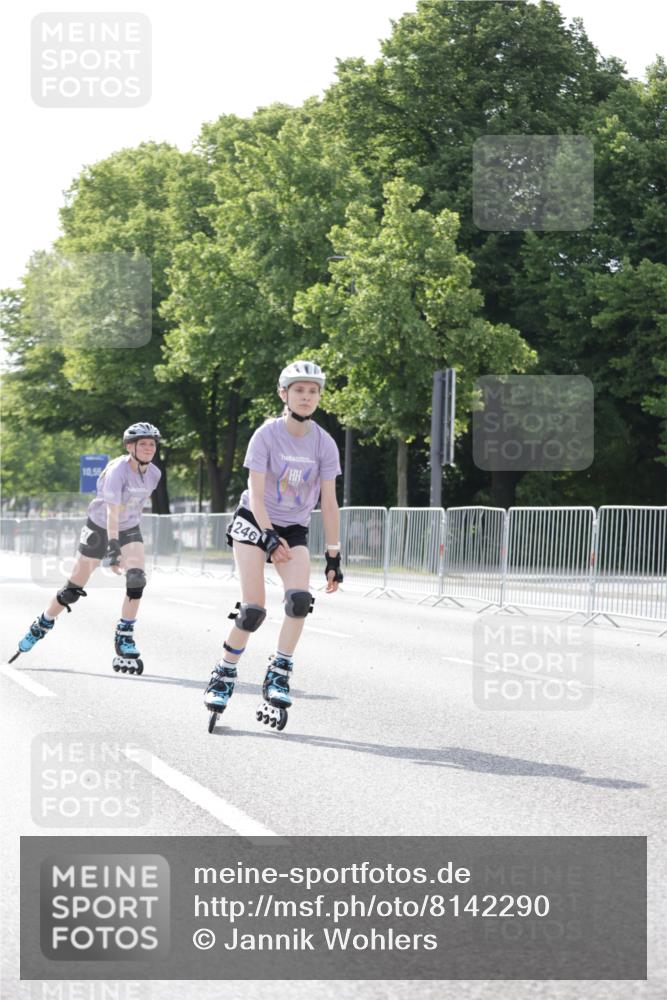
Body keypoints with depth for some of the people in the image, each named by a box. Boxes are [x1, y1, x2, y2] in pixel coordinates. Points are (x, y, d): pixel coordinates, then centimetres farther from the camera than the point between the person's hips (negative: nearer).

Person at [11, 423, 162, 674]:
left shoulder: (153, 474, -9)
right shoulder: (118, 471, -28)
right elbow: (112, 513, -36)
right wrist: (113, 549, -45)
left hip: (129, 530, 4)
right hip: (100, 528, -4)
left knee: (137, 578, -20)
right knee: (75, 587, 3)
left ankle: (124, 637, -9)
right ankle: (42, 626, 26)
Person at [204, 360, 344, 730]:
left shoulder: (324, 443, -7)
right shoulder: (267, 434, -14)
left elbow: (329, 503, -5)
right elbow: (256, 494, -15)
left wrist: (333, 556, -8)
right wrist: (269, 537, -25)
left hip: (294, 529, 3)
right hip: (254, 522, -2)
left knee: (300, 599, -23)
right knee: (253, 608, -15)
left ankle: (278, 675, -13)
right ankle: (224, 674, 3)